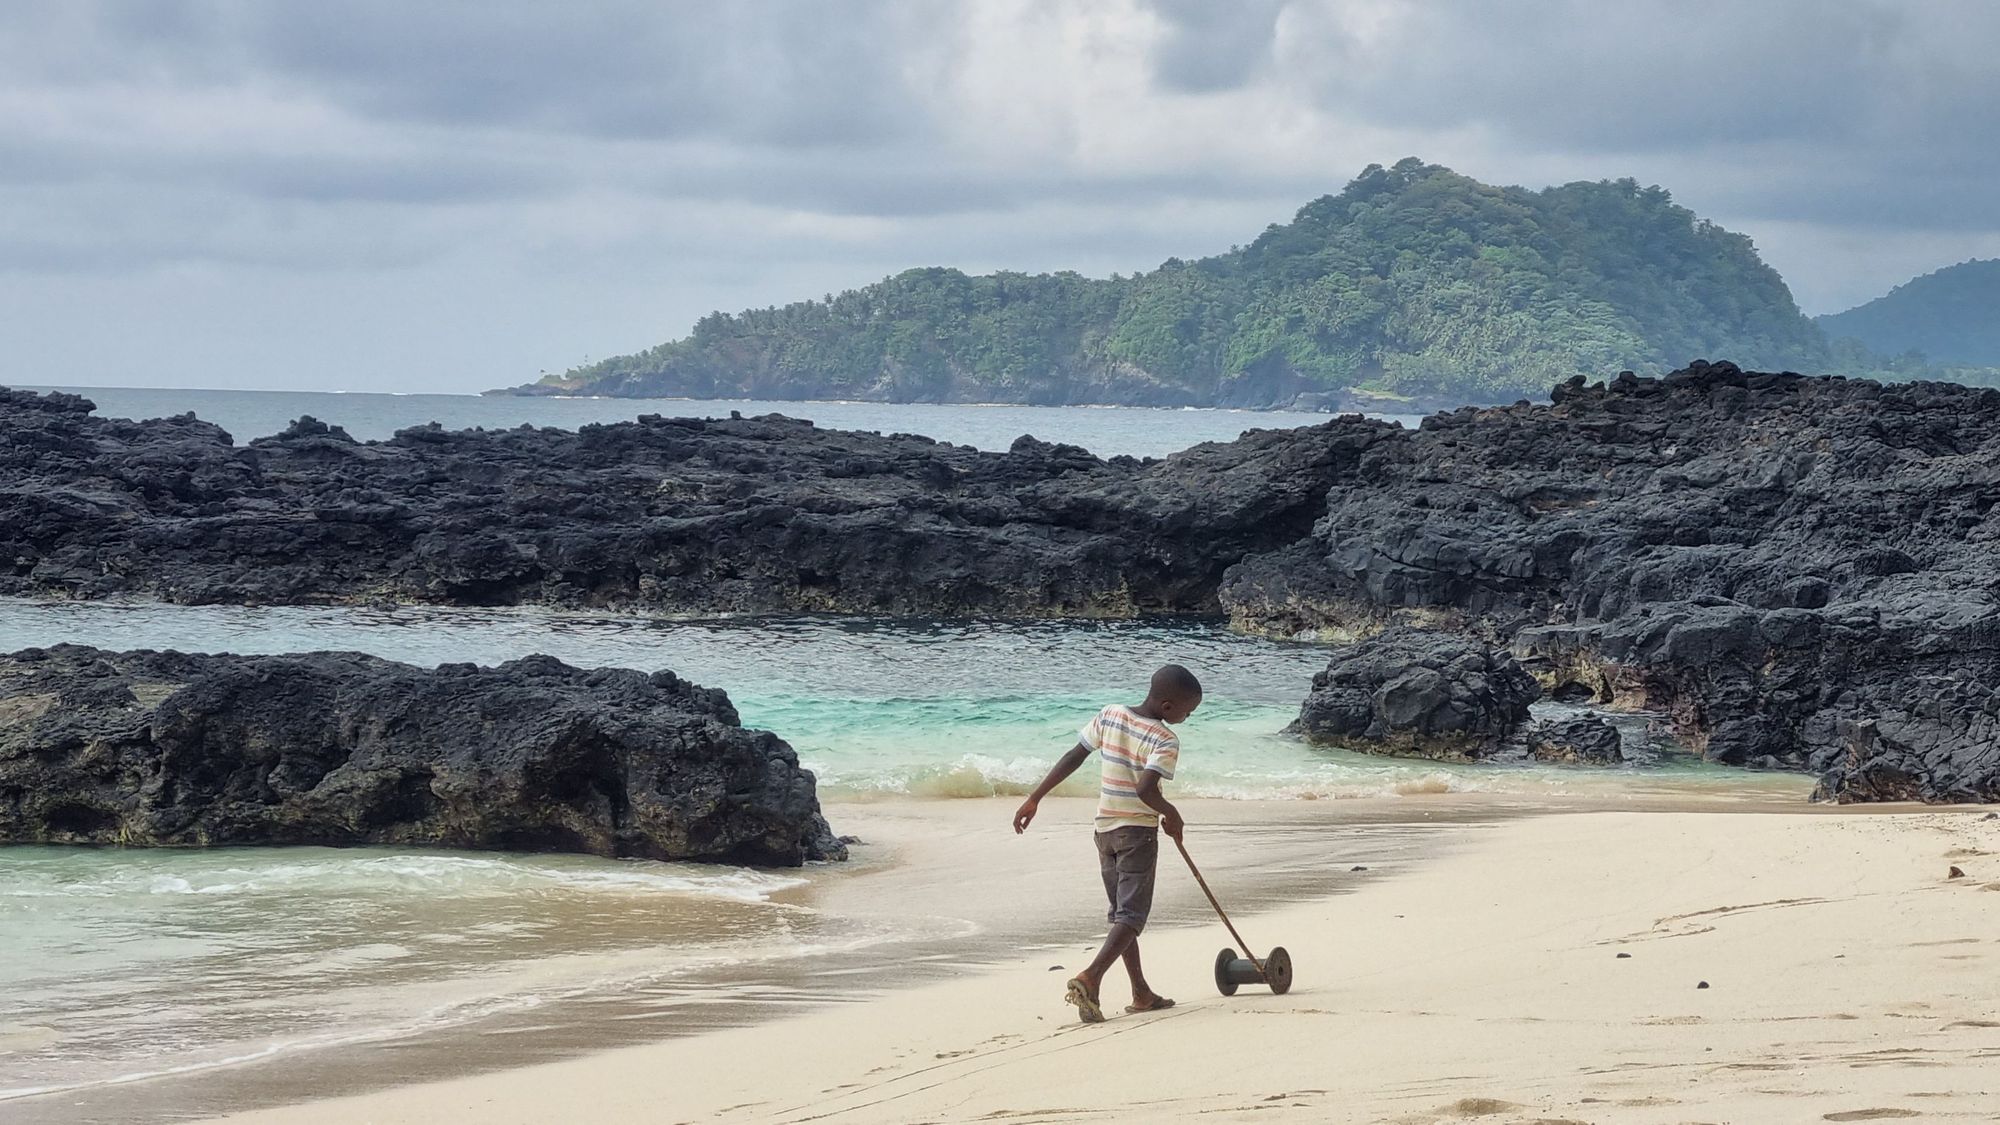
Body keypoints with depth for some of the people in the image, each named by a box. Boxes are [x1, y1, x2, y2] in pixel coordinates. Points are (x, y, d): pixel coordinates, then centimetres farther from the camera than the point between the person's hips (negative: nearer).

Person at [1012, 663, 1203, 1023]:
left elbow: (1072, 758, 2)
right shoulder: (1165, 741, -16)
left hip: (1105, 828, 7)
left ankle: (1141, 992, 22)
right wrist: (1171, 814, -9)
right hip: (1138, 831, -7)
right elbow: (1145, 789, -28)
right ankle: (1089, 979, -25)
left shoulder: (1109, 716, 2)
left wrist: (1035, 798, 6)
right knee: (1132, 915, -5)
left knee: (1120, 911, 16)